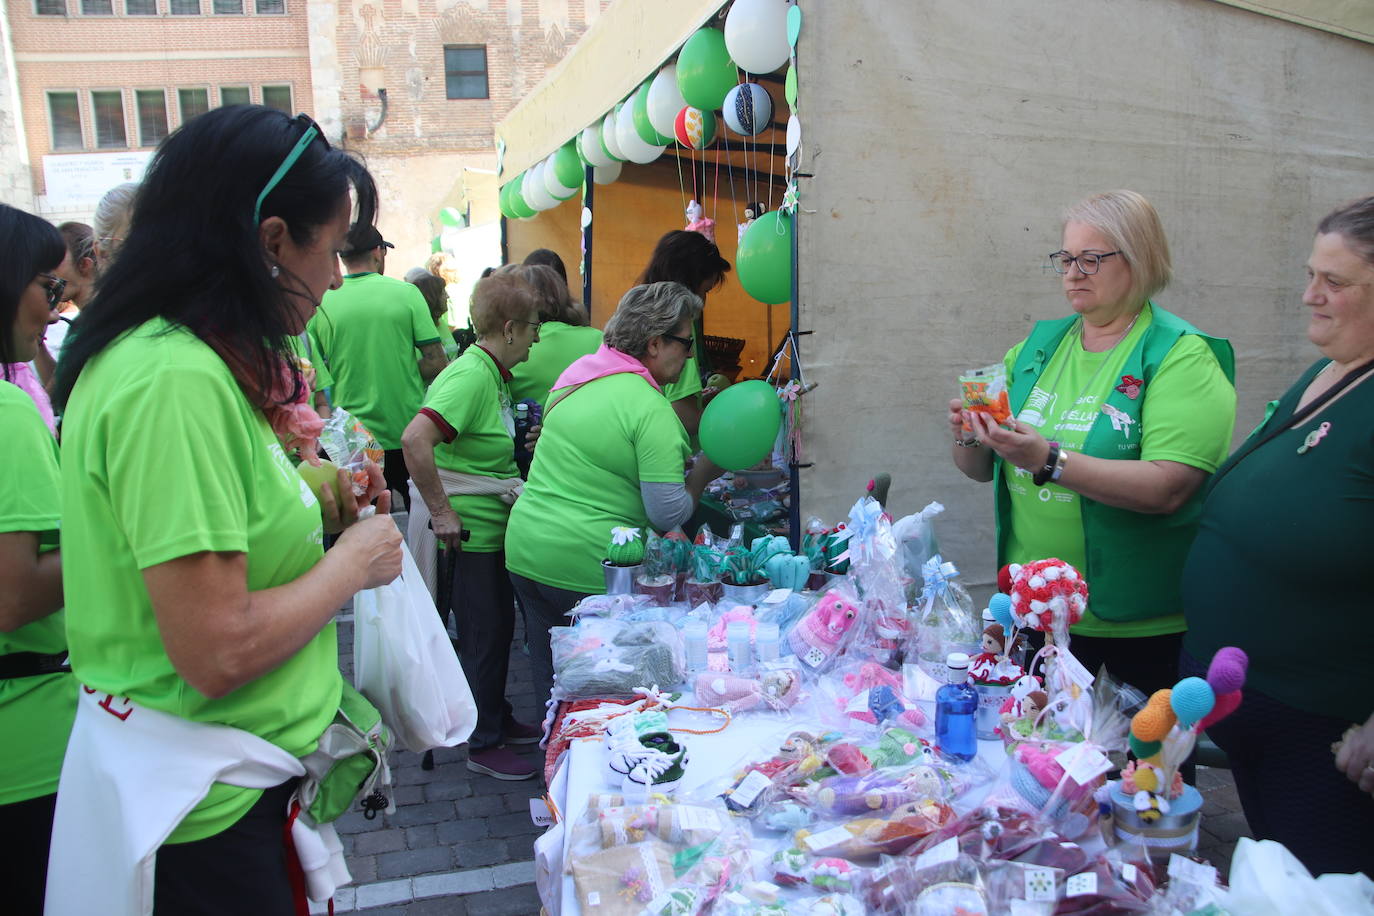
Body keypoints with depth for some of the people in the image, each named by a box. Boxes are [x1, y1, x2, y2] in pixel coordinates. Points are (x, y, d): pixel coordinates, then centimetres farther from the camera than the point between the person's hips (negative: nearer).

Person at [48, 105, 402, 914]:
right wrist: (355, 561, -14)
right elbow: (216, 654, -28)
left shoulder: (176, 357, 4)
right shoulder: (175, 382, -25)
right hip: (205, 806, -9)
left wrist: (314, 512, 4)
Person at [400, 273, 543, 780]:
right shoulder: (471, 376, -22)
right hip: (471, 530, -10)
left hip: (493, 525, 10)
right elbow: (415, 439, -32)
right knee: (484, 635, 3)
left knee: (499, 625, 20)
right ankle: (484, 745, 18)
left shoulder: (492, 373, 9)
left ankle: (498, 720, 37)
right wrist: (441, 511, -28)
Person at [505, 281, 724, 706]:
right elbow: (668, 514, -18)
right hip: (588, 568, -8)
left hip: (524, 555, 8)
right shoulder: (652, 408, -16)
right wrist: (704, 471, -1)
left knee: (552, 685, 19)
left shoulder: (576, 376, 8)